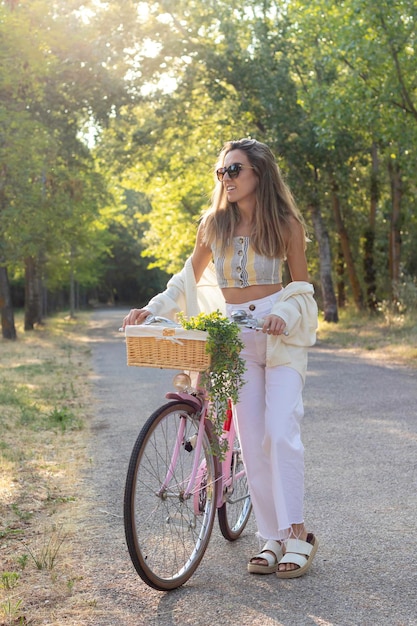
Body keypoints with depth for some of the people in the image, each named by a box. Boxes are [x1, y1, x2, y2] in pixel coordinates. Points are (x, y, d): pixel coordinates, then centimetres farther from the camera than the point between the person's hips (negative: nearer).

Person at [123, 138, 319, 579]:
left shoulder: (286, 223, -2)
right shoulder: (214, 224, 5)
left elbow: (301, 286, 2)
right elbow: (189, 278, 14)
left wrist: (284, 316, -18)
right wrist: (152, 309, 1)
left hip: (282, 334, -3)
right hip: (234, 336, 3)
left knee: (280, 432, -14)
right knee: (251, 440, 0)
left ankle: (297, 534, -5)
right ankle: (273, 537, 8)